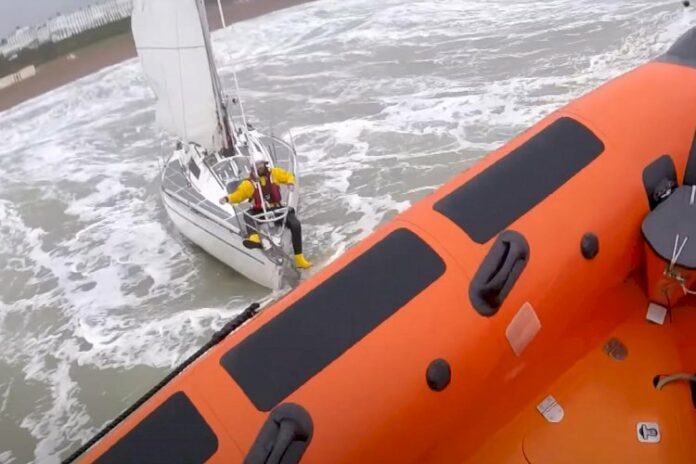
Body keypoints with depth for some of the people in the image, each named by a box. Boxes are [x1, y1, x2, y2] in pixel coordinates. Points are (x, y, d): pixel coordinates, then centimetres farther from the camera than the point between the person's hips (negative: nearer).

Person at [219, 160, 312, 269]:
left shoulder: (274, 173, 4)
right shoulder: (249, 183, -2)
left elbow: (288, 176, 15)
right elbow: (238, 195, -3)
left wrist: (290, 183, -7)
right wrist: (227, 198, -22)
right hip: (260, 212, -1)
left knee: (295, 224, -19)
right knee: (247, 215, -33)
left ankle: (299, 259, -12)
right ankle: (254, 237, -63)